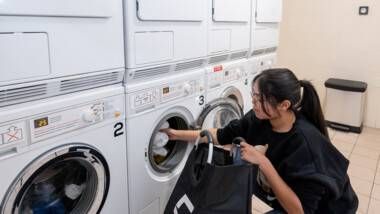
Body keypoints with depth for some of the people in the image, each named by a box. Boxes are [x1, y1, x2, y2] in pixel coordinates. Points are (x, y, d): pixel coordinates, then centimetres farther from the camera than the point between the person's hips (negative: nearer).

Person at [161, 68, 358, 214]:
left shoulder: (306, 142, -35)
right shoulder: (261, 119, -17)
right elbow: (222, 136, -5)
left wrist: (263, 163, -39)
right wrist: (176, 134, -4)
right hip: (293, 190, 6)